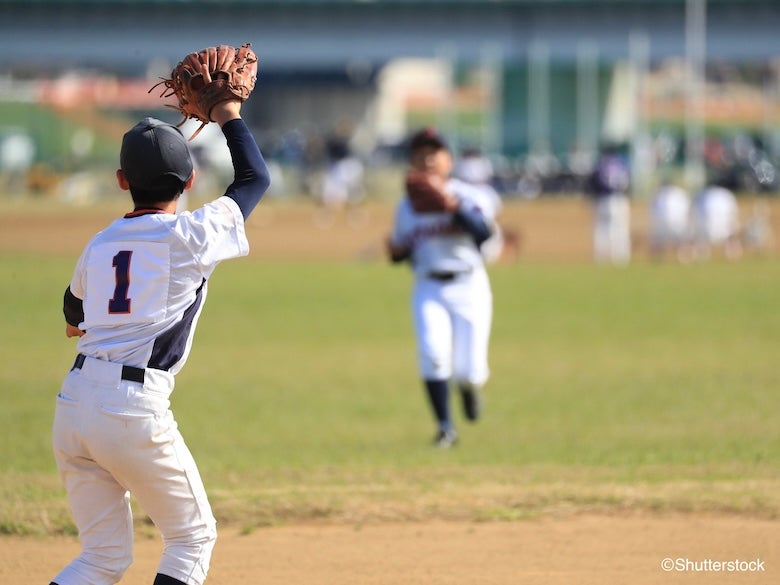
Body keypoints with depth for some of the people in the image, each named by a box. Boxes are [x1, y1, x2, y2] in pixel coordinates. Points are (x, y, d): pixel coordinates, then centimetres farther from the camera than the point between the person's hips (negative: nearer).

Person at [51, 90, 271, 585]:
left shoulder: (101, 244, 12)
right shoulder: (190, 236, -3)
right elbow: (256, 178, 12)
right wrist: (230, 118, 26)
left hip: (74, 402, 6)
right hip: (135, 410, -6)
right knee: (194, 536, 12)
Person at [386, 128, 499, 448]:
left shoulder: (468, 196, -5)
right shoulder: (406, 206, 7)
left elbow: (484, 232, -21)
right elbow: (403, 250, 18)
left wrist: (455, 208, -33)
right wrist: (396, 252, -5)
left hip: (469, 288, -2)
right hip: (428, 288, 2)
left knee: (468, 370, -7)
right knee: (432, 350, -23)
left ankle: (469, 385, 34)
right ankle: (445, 427, -10)